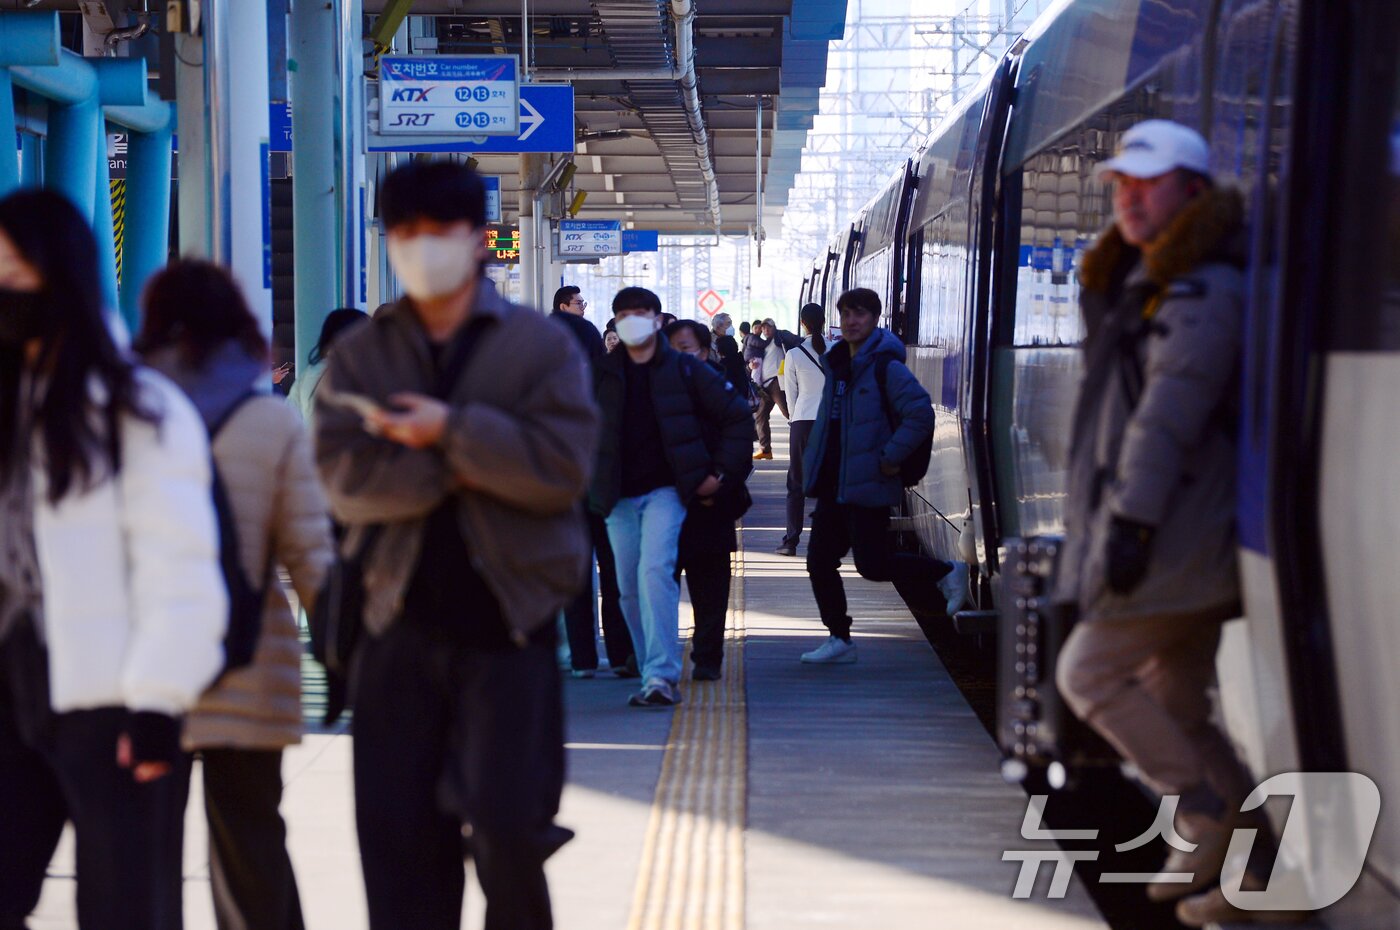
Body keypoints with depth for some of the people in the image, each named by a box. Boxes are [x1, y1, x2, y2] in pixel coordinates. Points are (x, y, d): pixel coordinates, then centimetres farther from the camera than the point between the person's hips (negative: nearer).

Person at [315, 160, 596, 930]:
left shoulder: (541, 346, 2)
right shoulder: (360, 355, 8)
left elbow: (562, 466, -12)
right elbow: (344, 479, -8)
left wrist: (450, 429, -14)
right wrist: (475, 463, -14)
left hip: (507, 622, -2)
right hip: (401, 622, 3)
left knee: (506, 830, -6)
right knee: (398, 837, 4)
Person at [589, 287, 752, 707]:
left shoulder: (684, 371, 0)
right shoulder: (602, 376, 7)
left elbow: (737, 417, 5)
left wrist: (721, 473, 0)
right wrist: (590, 477, 14)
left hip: (666, 490, -4)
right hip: (619, 496, 4)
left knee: (655, 571, -21)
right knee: (630, 589, 5)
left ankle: (661, 676, -25)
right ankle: (655, 674, 16)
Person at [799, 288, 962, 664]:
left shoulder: (885, 366, -12)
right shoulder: (837, 365, 13)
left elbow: (921, 414, -20)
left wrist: (890, 458, -18)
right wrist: (815, 468, 19)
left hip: (868, 487, -8)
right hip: (833, 487, 8)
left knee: (872, 563, -7)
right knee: (820, 561, 5)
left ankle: (943, 576, 13)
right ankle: (839, 640, 13)